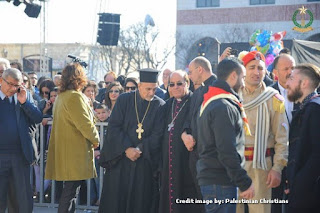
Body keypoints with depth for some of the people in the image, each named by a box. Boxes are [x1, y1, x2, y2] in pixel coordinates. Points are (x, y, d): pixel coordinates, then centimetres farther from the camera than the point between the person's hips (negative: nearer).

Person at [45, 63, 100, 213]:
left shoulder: (61, 96, 15)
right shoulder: (75, 96, -16)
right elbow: (84, 123, -18)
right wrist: (95, 139, -2)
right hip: (75, 151, -10)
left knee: (70, 190, 14)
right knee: (70, 191, -7)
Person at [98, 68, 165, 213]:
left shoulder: (160, 106, 0)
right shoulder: (124, 100, 1)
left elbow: (158, 135, -5)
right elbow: (113, 127, -5)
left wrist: (139, 150, -14)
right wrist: (127, 149, -15)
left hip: (145, 162, 0)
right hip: (119, 160, 0)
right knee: (115, 200, 1)